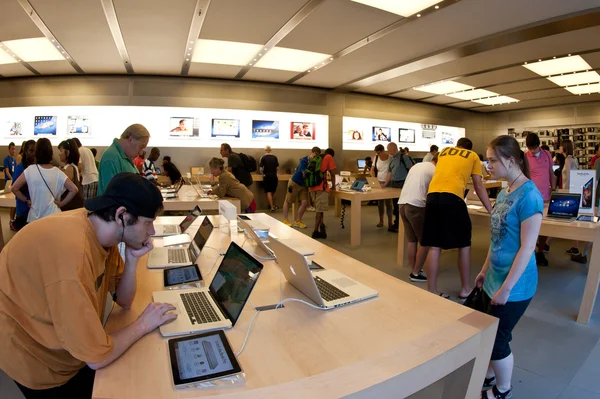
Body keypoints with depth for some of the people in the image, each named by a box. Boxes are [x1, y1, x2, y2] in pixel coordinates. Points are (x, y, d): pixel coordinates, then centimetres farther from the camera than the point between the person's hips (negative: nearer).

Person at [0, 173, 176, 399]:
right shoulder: (72, 253, -38)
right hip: (40, 359, -6)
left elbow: (124, 302, -2)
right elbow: (97, 358, -31)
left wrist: (132, 260, -18)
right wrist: (143, 324, -16)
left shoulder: (102, 231, -13)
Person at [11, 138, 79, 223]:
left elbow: (14, 188, -2)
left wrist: (27, 200, 8)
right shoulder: (57, 172, -5)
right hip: (53, 217, 0)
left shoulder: (30, 170, -5)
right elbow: (74, 189, -9)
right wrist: (62, 203, -1)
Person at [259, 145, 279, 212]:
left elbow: (261, 168, -9)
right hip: (274, 176, 3)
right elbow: (277, 168, 1)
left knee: (268, 192, 0)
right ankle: (273, 205, 27)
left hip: (267, 176, -3)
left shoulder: (263, 158, -4)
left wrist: (263, 174, 9)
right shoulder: (275, 157, 2)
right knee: (273, 192, 16)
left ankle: (272, 207, -7)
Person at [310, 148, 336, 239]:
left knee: (318, 209, 17)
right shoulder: (329, 157, 7)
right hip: (321, 187, -7)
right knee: (320, 209, -5)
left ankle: (321, 226, 23)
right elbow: (332, 173, 4)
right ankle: (316, 232, -6)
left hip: (312, 186, 7)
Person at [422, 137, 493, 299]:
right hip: (452, 196, -3)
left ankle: (432, 291, 10)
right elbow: (479, 186, 19)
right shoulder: (473, 156, 20)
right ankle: (466, 289, 22)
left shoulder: (444, 151, 29)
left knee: (434, 246, 6)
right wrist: (492, 211, 25)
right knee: (464, 245, 13)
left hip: (432, 195, 4)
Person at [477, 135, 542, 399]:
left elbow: (527, 247, -21)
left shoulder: (529, 195, -20)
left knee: (496, 340, 7)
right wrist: (485, 270, 17)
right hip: (495, 278, 8)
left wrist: (506, 288, -19)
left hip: (514, 285, -7)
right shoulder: (505, 192, 6)